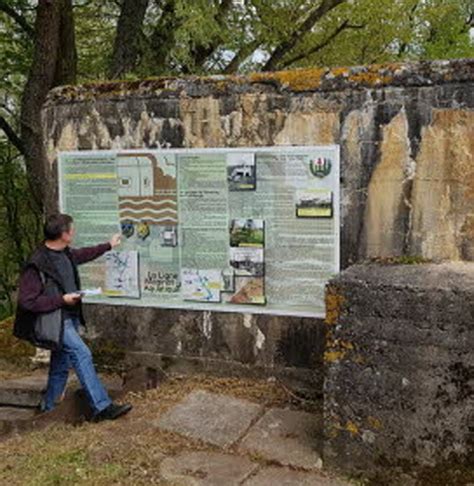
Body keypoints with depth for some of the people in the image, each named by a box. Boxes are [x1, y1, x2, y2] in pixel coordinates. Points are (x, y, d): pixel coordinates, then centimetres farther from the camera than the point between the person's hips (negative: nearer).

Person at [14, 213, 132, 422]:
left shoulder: (65, 253, 4)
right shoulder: (37, 264, -22)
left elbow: (83, 254, 27)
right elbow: (27, 301, -21)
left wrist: (108, 246, 36)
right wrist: (61, 300, -22)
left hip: (70, 317, 9)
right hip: (55, 320, -9)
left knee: (61, 365, 14)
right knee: (82, 354, -17)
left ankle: (47, 409, 29)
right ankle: (102, 407, -13)